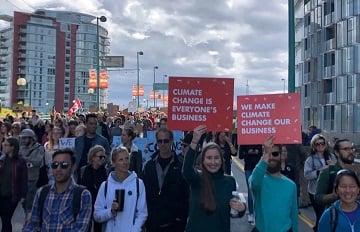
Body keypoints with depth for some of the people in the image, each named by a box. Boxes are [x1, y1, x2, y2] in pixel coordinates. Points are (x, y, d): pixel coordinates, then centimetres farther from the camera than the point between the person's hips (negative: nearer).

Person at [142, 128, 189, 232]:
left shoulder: (180, 167, -3)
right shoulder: (149, 166, 7)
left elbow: (187, 195, -4)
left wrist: (182, 216, -10)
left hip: (174, 223, -3)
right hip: (152, 223, 3)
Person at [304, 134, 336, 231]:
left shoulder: (331, 157, 4)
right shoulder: (310, 159, -7)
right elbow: (307, 175, -16)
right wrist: (320, 171, -25)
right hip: (316, 192, -4)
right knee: (321, 215, 1)